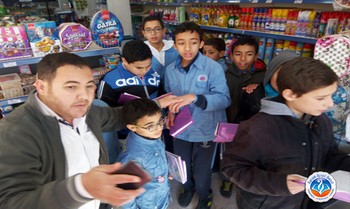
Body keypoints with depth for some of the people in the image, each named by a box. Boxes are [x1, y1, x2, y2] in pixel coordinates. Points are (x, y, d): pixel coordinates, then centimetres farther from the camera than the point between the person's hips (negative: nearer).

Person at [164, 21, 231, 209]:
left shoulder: (213, 68, -19)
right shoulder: (170, 70, -3)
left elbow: (224, 99, -25)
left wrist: (195, 98, -37)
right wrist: (171, 111, -9)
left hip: (205, 130, -4)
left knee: (201, 171, 15)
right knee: (183, 167, 25)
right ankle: (188, 188, 58)